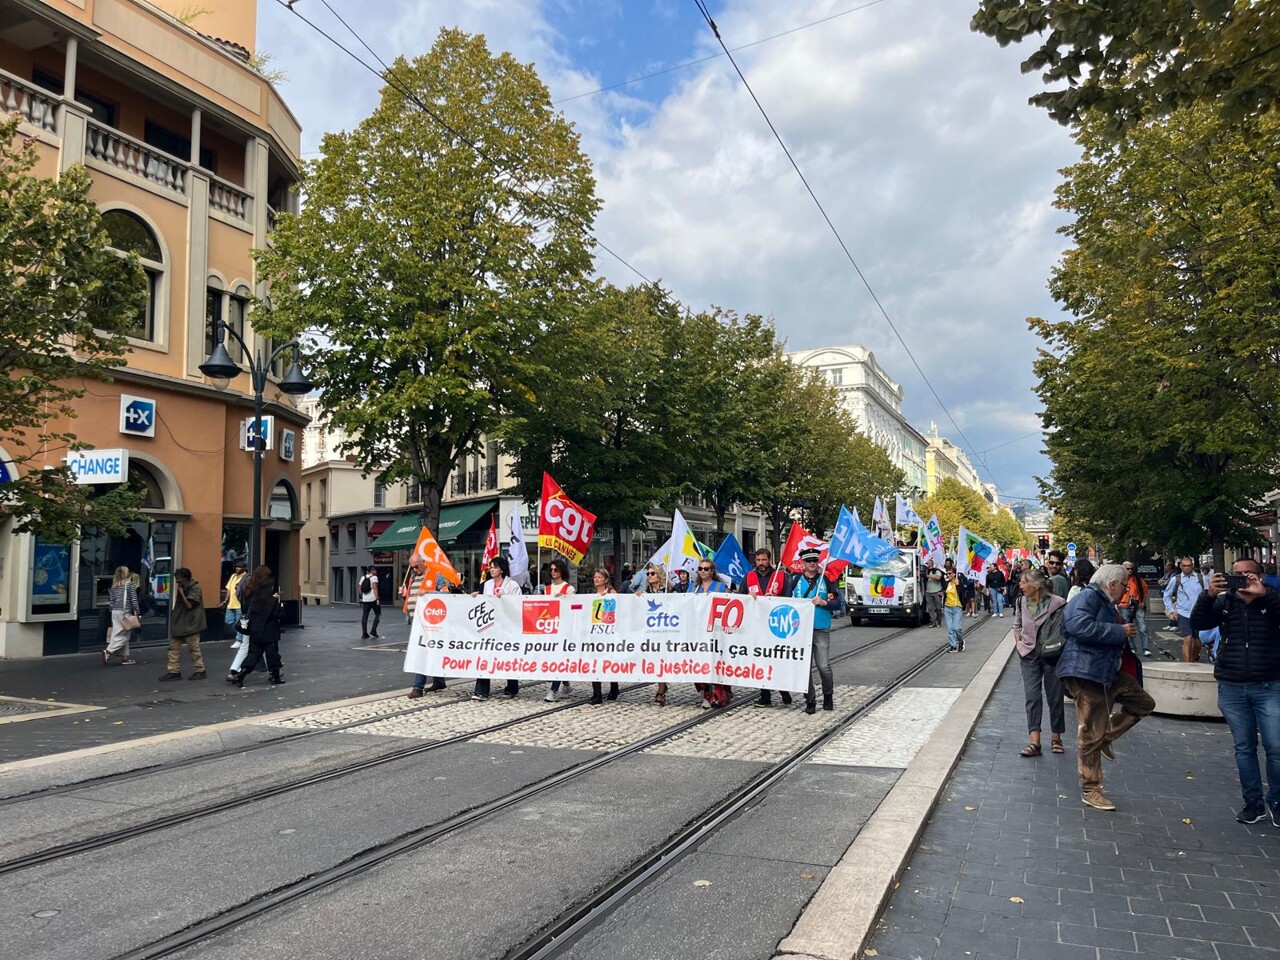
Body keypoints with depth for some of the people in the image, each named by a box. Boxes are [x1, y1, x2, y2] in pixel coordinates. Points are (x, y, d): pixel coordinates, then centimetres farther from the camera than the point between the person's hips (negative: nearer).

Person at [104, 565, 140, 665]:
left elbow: (112, 601, 12)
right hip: (125, 612, -6)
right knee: (123, 636, -1)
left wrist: (112, 613, 18)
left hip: (115, 612, 6)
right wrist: (137, 612, -6)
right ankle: (108, 652, -15)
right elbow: (134, 600, -9)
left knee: (121, 635, 9)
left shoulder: (114, 586, 12)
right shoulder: (130, 584, -5)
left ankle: (125, 657, 10)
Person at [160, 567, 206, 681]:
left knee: (194, 648, -1)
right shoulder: (182, 587, 12)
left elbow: (189, 605, -19)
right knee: (174, 647, 6)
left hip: (191, 624, -8)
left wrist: (181, 592, -14)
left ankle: (200, 671, 9)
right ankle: (174, 671, 11)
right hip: (179, 623, 8)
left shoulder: (195, 588, -14)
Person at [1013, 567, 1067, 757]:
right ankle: (1034, 743, -8)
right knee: (1032, 697, -4)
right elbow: (1017, 625, 17)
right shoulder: (1022, 602, 2)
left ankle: (1056, 739, 24)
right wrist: (1019, 644, 7)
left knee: (1055, 697, 8)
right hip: (1029, 656, 3)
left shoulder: (1057, 603, -14)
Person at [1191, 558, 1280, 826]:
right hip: (1232, 689, 2)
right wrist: (1208, 595, -21)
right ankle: (1253, 803, 20)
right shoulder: (1224, 602, 5)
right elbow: (1198, 623, -7)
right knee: (1244, 748, 10)